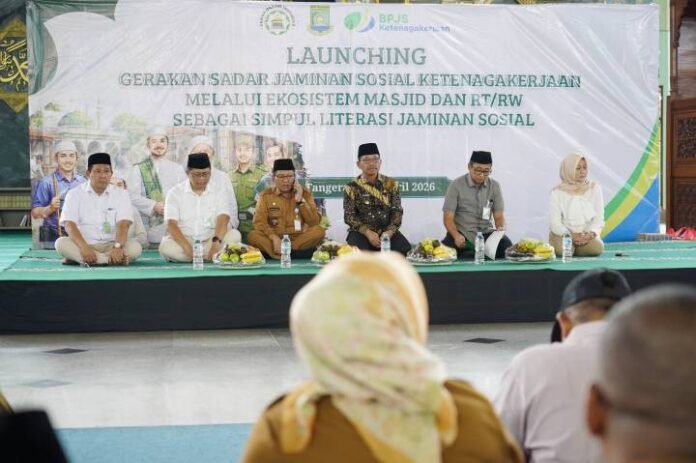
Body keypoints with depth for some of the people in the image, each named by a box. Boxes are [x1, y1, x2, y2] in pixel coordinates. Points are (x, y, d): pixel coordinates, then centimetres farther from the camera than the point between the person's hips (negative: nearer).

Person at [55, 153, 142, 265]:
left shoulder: (121, 194, 3)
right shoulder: (75, 194, 1)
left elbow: (123, 225, -11)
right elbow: (69, 225, -11)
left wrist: (118, 247, -32)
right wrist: (84, 248, -30)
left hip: (110, 245, 1)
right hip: (83, 244, 0)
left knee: (135, 247, -28)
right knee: (61, 243, -30)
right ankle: (113, 259, -36)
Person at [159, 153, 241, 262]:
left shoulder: (219, 194, 5)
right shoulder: (175, 193, 2)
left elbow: (223, 220, -12)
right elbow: (171, 224, -10)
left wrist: (216, 241, -35)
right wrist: (187, 248, -29)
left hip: (209, 241, 1)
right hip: (183, 241, -1)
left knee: (234, 235, -26)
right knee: (166, 247, -34)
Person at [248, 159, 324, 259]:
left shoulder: (305, 193, 7)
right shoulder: (266, 195, 6)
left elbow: (314, 223, -1)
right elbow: (259, 222, -7)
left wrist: (300, 200, -11)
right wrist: (274, 237, -24)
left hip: (299, 239, 1)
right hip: (274, 239, -1)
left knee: (319, 231, -28)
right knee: (253, 236, -28)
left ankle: (279, 254, -29)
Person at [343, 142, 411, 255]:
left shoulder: (391, 184, 6)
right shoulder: (352, 188, 0)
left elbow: (397, 211, 2)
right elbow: (349, 216, -4)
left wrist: (390, 231, -16)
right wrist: (367, 232, -20)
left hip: (387, 231, 2)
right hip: (361, 232, -2)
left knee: (405, 250, -24)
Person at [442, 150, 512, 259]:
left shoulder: (494, 186, 5)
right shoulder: (456, 185, -5)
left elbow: (499, 216, 7)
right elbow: (448, 217, -6)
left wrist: (501, 228, -18)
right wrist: (456, 235, -26)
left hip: (486, 233, 3)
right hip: (462, 234, -3)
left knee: (506, 245, -28)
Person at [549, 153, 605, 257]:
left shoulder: (594, 188, 3)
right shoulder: (557, 192, -4)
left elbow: (599, 217, 0)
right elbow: (555, 222, -9)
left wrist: (591, 234, -21)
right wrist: (571, 236, -26)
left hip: (587, 234, 1)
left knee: (597, 248, -31)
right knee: (563, 250, -34)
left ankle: (574, 248, 3)